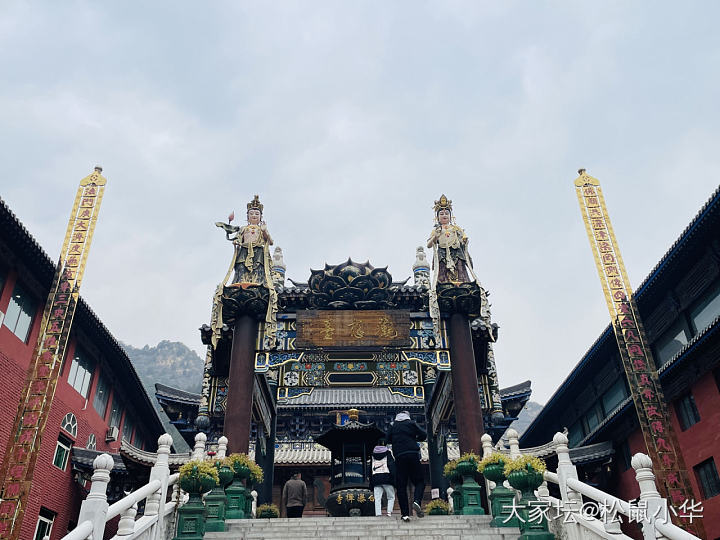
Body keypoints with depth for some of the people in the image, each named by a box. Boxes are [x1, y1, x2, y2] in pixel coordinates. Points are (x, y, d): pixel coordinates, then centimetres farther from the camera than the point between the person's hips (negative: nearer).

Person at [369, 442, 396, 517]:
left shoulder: (373, 455, 18)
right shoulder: (387, 453, 5)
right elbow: (392, 466, -6)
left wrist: (371, 485, 22)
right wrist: (394, 479, -8)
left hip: (375, 478, 3)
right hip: (386, 478, -3)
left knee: (377, 499, 2)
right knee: (391, 497, 8)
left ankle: (378, 515, -9)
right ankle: (389, 512, -9)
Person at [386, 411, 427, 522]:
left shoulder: (393, 426, 14)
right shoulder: (411, 424, 9)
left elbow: (388, 440, 14)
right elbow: (423, 435, 5)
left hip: (399, 456, 2)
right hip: (412, 454, -1)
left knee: (401, 485, 3)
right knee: (420, 481, 6)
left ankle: (405, 513, -4)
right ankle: (417, 501, -21)